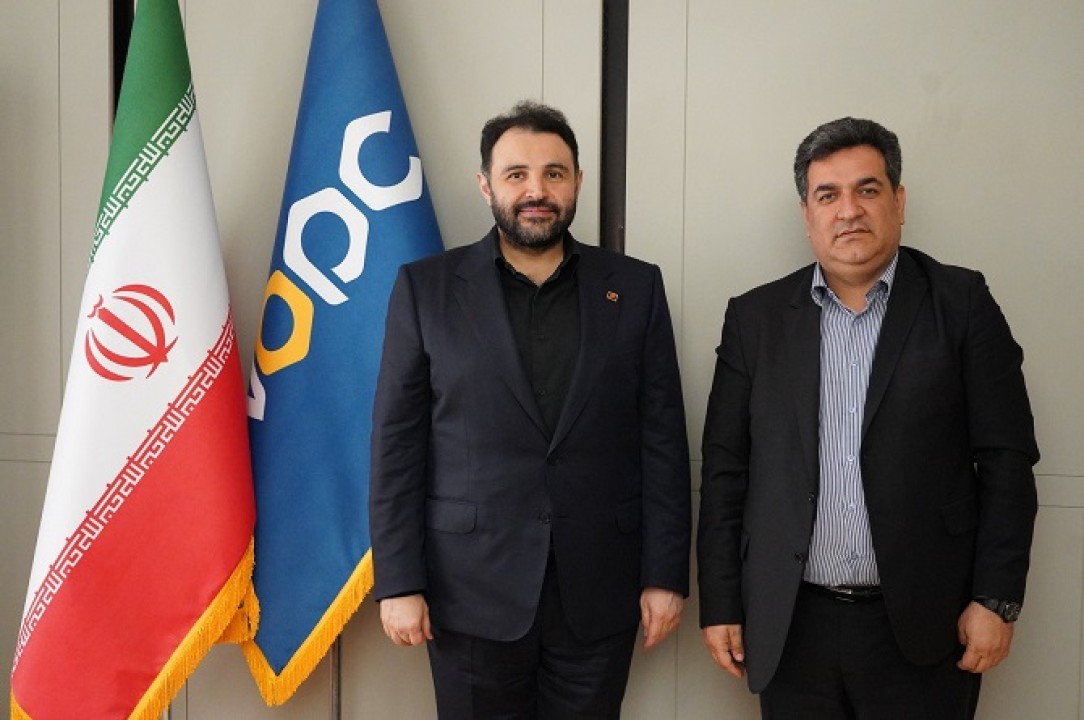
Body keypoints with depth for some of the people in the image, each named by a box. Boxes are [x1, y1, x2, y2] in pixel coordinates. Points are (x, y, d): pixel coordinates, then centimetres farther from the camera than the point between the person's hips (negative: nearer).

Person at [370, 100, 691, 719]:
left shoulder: (635, 288, 3)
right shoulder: (426, 288, 0)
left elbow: (663, 442, 2)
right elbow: (398, 446, -1)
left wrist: (666, 575, -1)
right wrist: (399, 582, -4)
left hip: (599, 592, 1)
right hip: (471, 593, -1)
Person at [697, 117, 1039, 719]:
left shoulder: (961, 303, 0)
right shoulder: (755, 317, 4)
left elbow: (1007, 459, -2)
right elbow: (725, 469, 4)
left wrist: (996, 599, -6)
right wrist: (720, 604, 2)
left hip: (922, 627, -1)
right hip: (790, 628, 2)